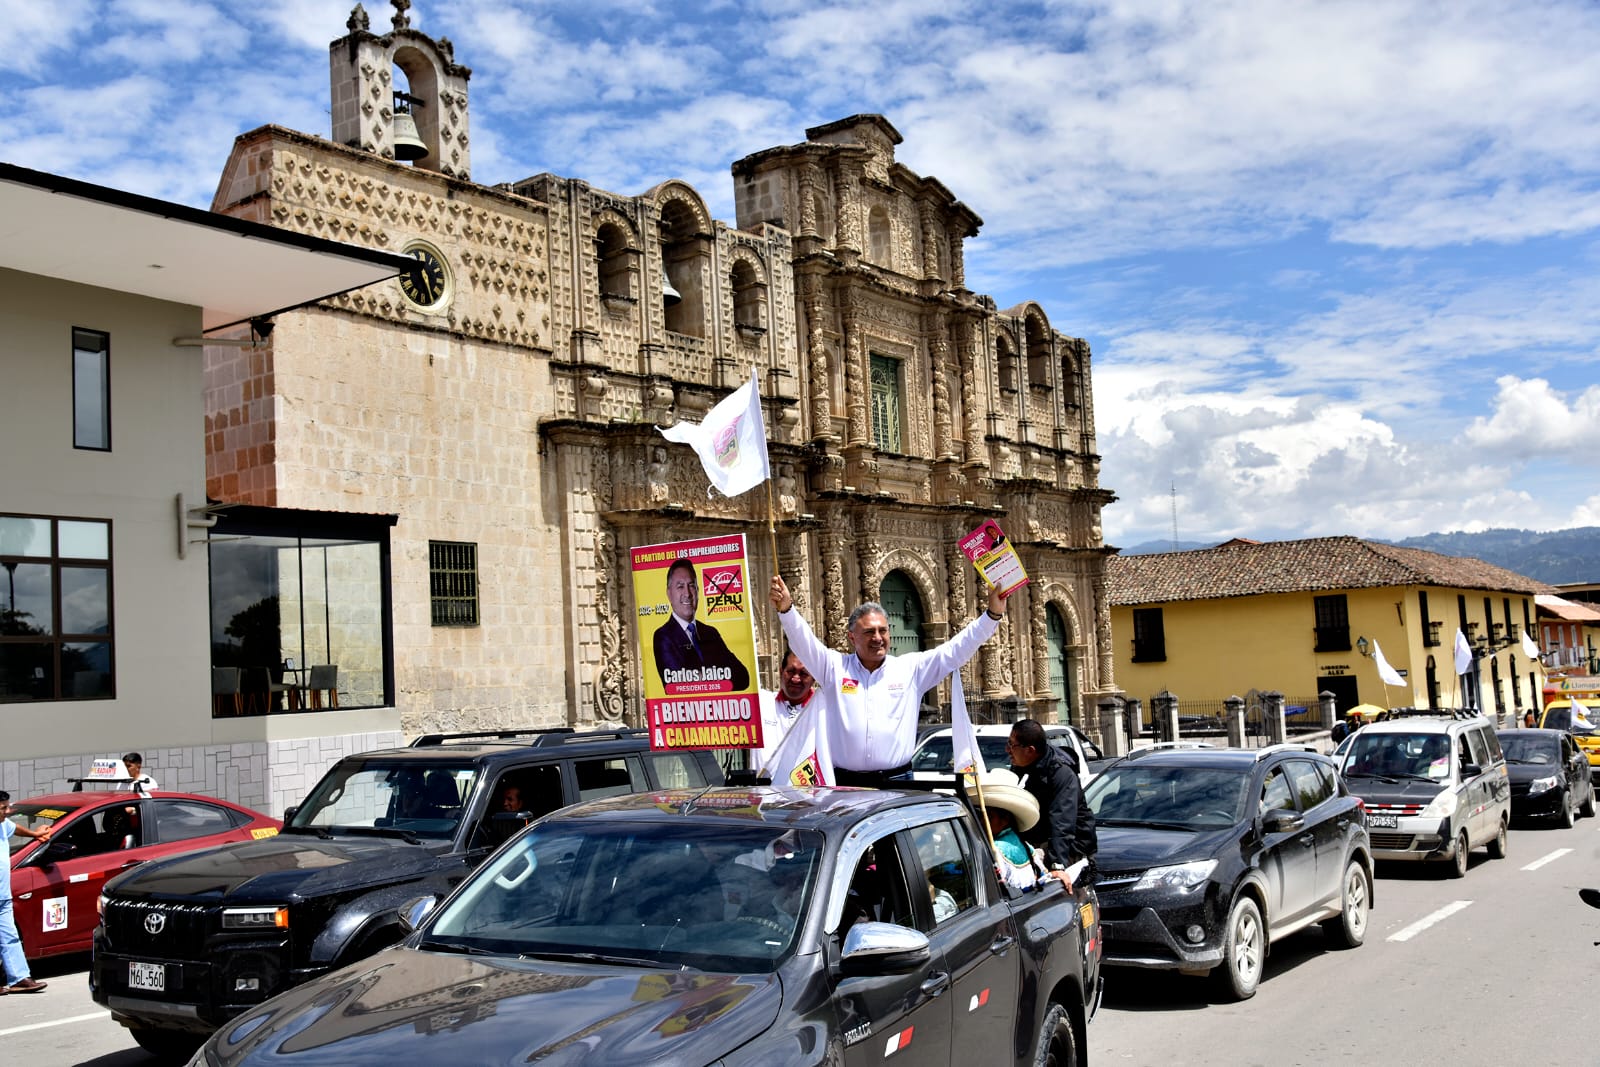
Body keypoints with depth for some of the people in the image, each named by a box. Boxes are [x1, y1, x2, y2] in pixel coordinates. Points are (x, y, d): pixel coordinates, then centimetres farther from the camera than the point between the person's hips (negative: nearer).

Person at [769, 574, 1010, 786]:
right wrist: (786, 609, -24)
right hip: (845, 783, -1)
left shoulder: (911, 668, 9)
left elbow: (955, 651, 6)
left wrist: (993, 614, -2)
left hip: (896, 782, 1)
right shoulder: (834, 667, 7)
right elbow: (803, 642, -5)